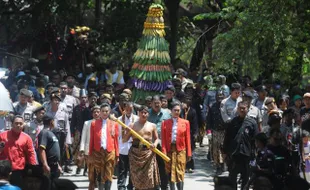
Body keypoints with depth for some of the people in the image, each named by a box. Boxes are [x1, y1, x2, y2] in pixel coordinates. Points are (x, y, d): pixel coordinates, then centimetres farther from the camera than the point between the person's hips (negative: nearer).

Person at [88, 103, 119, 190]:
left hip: (110, 152, 1)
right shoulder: (94, 123, 5)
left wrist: (117, 154, 3)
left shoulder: (114, 124, 7)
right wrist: (90, 154, 1)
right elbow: (92, 140, 4)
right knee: (100, 175, 0)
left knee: (108, 176, 2)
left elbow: (116, 140, 6)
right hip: (98, 152, -1)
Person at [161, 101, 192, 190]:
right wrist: (164, 152, -8)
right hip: (169, 150, 1)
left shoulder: (185, 123, 6)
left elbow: (187, 139, 4)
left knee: (180, 173, -2)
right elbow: (163, 139, 1)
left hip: (181, 150, 0)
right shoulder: (165, 123, 6)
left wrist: (189, 153, 1)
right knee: (171, 173, 4)